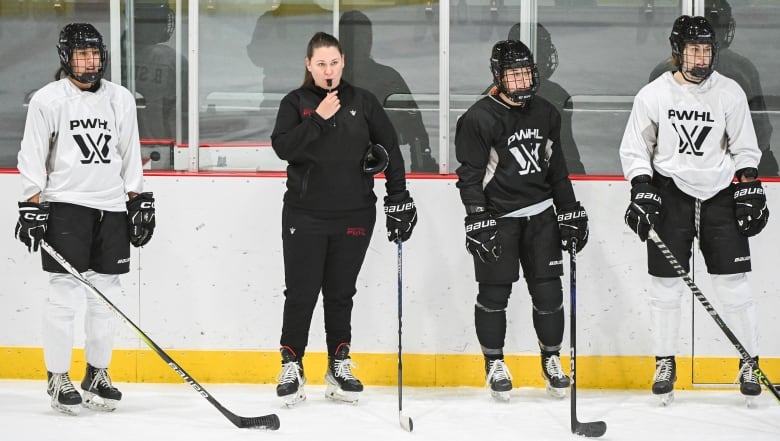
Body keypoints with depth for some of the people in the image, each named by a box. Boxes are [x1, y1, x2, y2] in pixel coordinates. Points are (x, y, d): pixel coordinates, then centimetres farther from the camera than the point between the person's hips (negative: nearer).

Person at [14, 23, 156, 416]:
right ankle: (58, 378, 0)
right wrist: (32, 206, -10)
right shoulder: (48, 100, -2)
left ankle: (97, 374, 17)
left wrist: (140, 202, 12)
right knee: (64, 294, -7)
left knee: (107, 295, 5)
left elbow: (130, 156, 16)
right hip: (65, 206, -4)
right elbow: (32, 158, -4)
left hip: (112, 208, 4)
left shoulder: (121, 100, 11)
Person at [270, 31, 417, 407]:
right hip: (305, 216, -1)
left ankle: (339, 366, 20)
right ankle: (291, 366, 10)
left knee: (341, 293, 10)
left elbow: (390, 149, 5)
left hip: (353, 216, 1)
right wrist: (318, 118, -21)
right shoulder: (296, 103, 1)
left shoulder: (363, 102, 4)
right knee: (301, 293, 0)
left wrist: (399, 199, 1)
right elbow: (282, 147, -14)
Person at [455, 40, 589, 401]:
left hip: (540, 215, 5)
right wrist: (478, 221, -17)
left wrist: (570, 212, 12)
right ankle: (494, 364, 15)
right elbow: (470, 175, -12)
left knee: (548, 290, 4)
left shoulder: (546, 114, 8)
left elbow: (556, 168, 15)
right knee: (494, 293, 1)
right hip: (497, 217, -5)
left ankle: (551, 360, 18)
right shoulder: (480, 118, -11)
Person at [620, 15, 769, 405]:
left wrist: (750, 190, -1)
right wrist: (642, 193, -8)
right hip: (670, 195, 0)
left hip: (720, 194, 1)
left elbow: (745, 149, 6)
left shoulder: (730, 93, -2)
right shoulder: (653, 95, -5)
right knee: (666, 282, 1)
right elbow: (634, 150, 2)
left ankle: (748, 362, 10)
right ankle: (664, 362, 14)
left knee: (733, 282, -2)